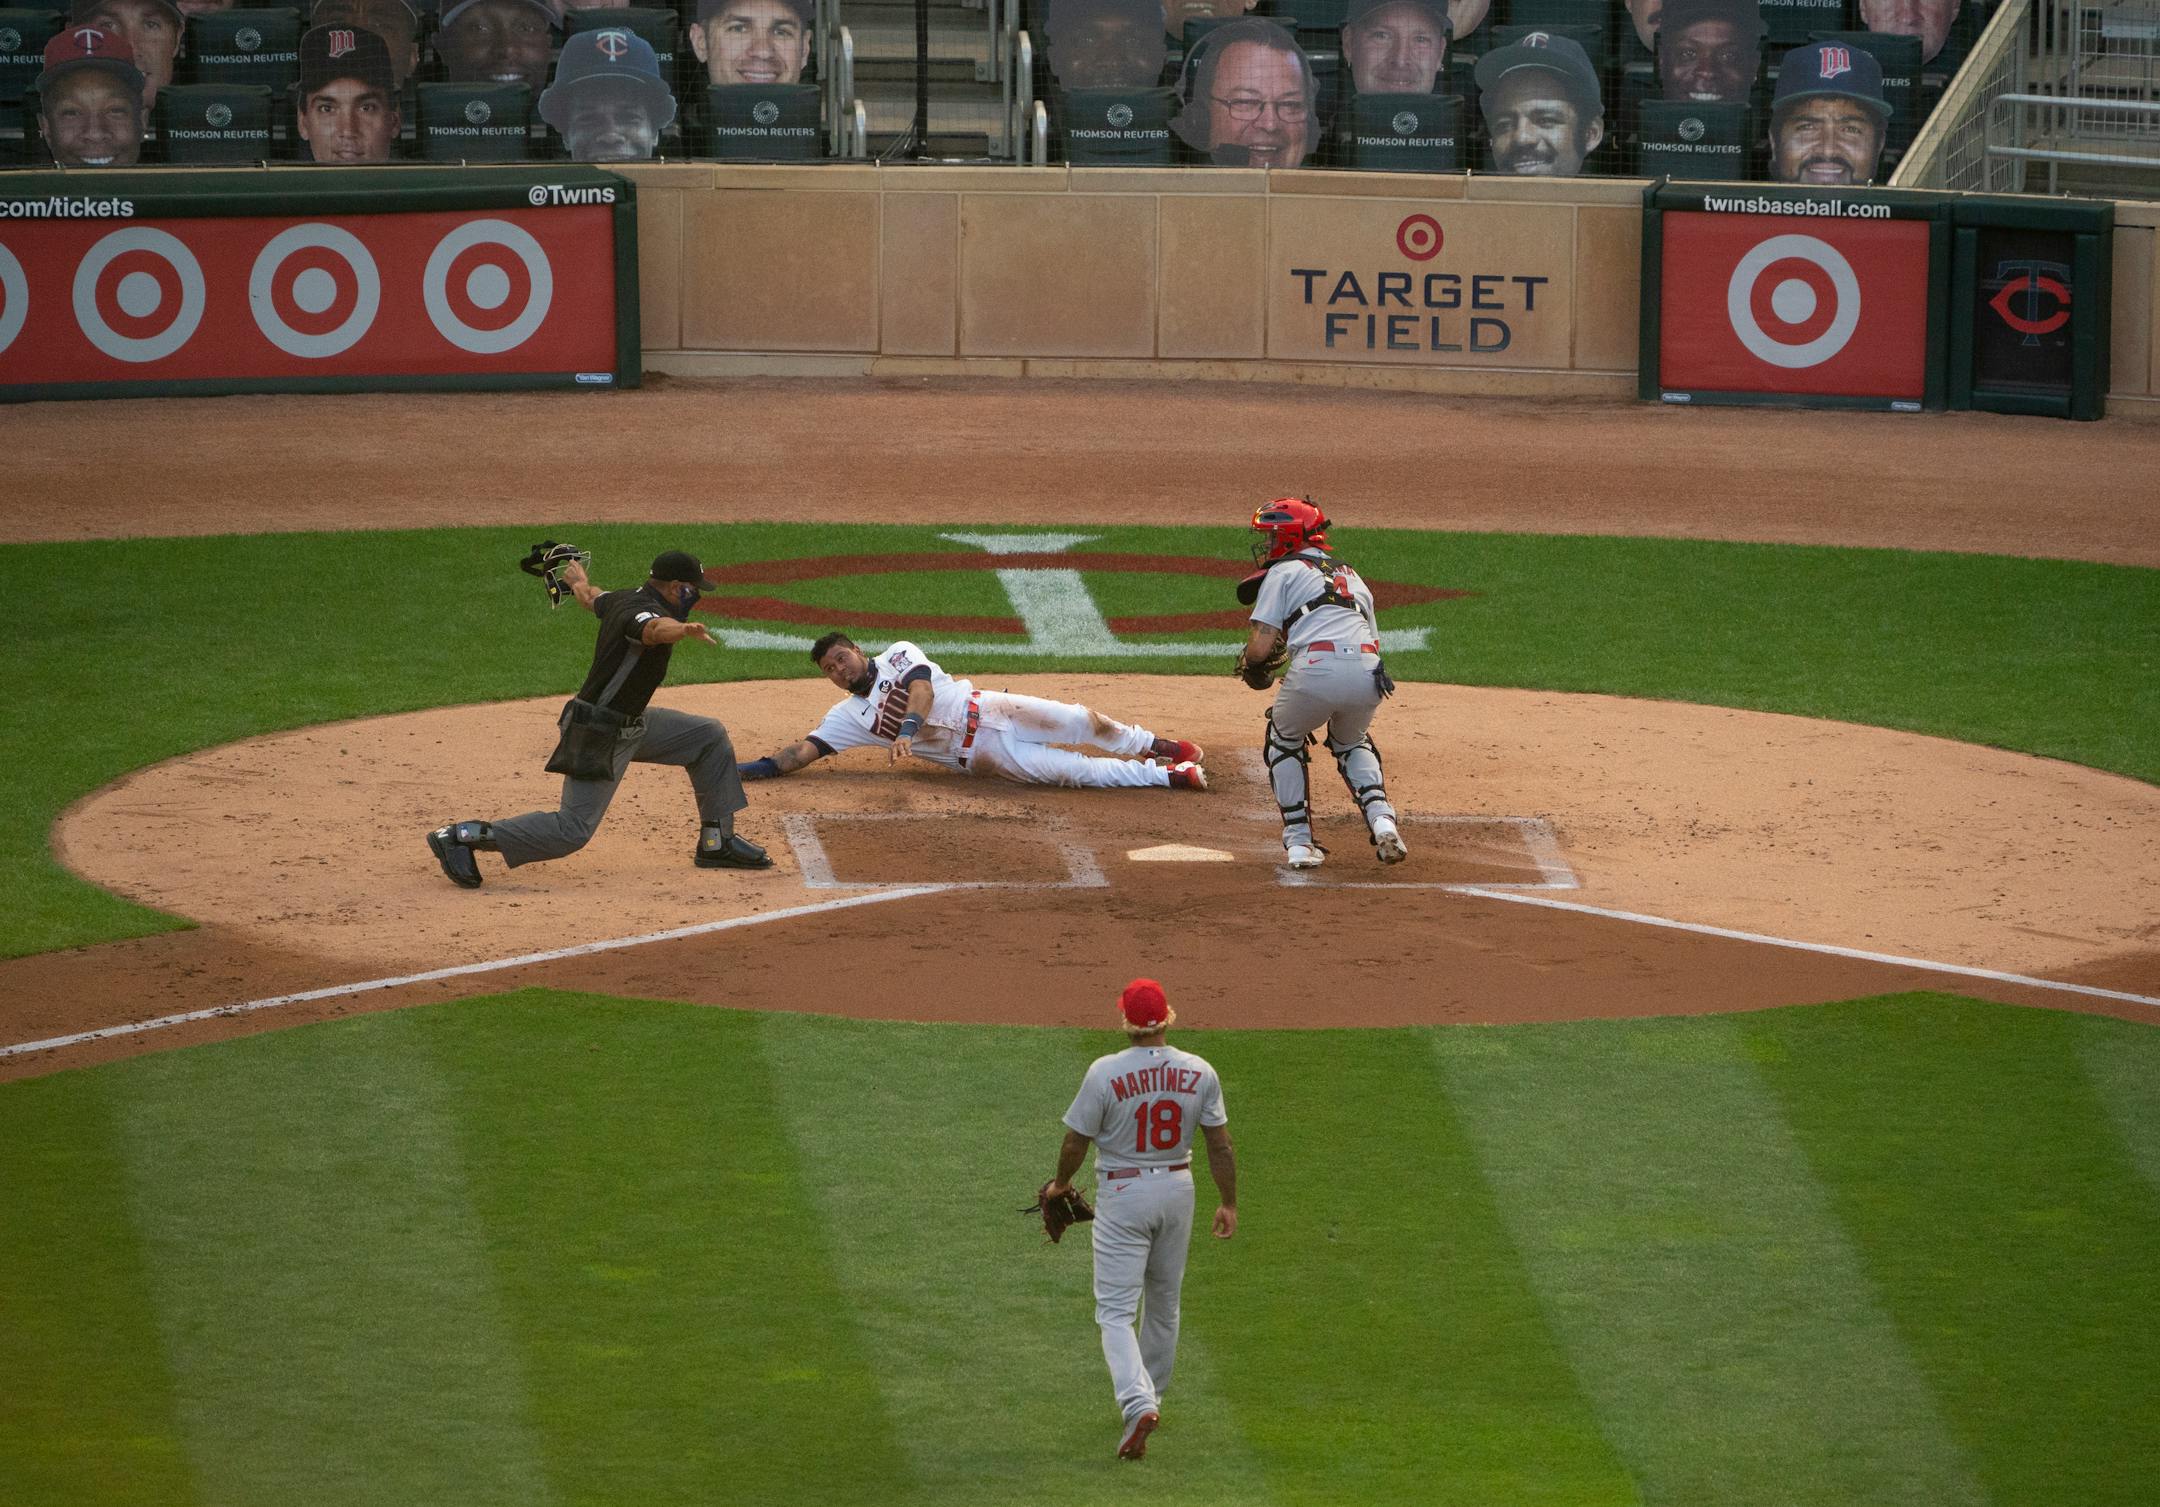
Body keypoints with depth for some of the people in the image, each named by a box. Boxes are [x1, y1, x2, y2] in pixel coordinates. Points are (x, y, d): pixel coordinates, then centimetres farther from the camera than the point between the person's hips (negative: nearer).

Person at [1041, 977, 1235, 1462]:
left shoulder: (1105, 1073, -18)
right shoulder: (1199, 1072, -8)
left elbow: (1076, 1139, -10)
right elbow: (1220, 1144, -3)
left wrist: (1061, 1183, 9)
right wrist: (1228, 1203, 9)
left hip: (1122, 1195, -4)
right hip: (1177, 1190, 4)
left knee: (1116, 1311, -3)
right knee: (1163, 1303, 21)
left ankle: (1137, 1403, -23)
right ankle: (1150, 1396, 35)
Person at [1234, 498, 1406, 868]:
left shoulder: (1283, 572, 13)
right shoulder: (1352, 576, 32)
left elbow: (1260, 647, 4)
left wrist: (1247, 660, 28)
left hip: (1317, 668, -5)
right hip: (1369, 675, 5)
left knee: (1285, 741, 24)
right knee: (1351, 743, 33)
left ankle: (1298, 841, 15)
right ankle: (1381, 820, 9)